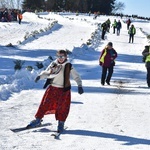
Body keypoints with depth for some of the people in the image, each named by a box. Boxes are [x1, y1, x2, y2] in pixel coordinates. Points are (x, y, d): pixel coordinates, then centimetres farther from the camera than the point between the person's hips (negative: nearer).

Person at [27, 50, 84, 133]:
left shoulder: (69, 67, -3)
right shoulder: (53, 64, 2)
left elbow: (76, 76, 1)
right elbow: (46, 72, 10)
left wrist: (80, 86, -10)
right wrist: (40, 76, -9)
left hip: (64, 90, -2)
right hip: (52, 88, 2)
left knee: (62, 107, -2)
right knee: (45, 104, 2)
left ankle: (61, 123, 14)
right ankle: (38, 120, 13)